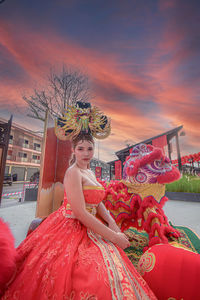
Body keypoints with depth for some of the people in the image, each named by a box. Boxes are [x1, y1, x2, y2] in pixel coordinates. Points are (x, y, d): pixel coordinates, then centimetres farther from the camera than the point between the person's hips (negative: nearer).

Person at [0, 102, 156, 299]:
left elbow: (97, 203, 10)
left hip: (89, 228, 8)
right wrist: (113, 236, -18)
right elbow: (80, 213, -24)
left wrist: (111, 221, -5)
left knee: (111, 270, 13)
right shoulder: (73, 172, -20)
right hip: (71, 229, -8)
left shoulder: (89, 172, 7)